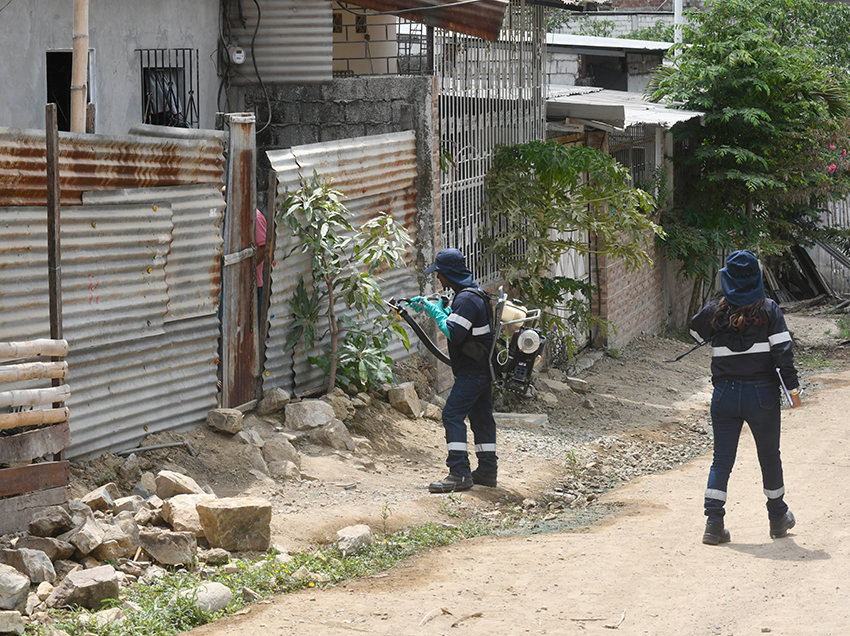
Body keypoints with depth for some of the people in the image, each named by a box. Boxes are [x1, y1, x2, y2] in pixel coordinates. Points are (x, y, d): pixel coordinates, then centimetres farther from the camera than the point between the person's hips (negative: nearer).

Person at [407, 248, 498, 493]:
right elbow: (456, 318, 28)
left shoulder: (466, 299, -20)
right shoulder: (473, 294, 13)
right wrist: (428, 306, 18)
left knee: (453, 415, -13)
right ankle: (487, 470, 21)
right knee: (481, 417, 15)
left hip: (472, 372, -11)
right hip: (483, 369, 11)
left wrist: (436, 313, -12)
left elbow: (454, 334, -25)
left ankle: (459, 474, -18)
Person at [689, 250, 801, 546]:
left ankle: (713, 523, -4)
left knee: (721, 461, 6)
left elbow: (695, 329, 19)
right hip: (763, 395, -1)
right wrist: (792, 388, -5)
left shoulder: (716, 311, -2)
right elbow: (782, 352, -10)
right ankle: (778, 518, 29)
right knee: (769, 457, 15)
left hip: (725, 395, 1)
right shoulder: (769, 310, -6)